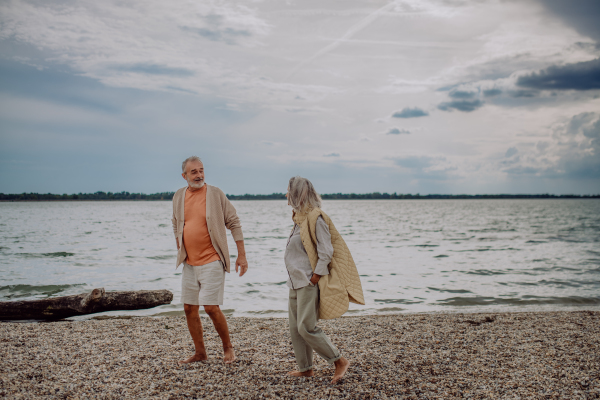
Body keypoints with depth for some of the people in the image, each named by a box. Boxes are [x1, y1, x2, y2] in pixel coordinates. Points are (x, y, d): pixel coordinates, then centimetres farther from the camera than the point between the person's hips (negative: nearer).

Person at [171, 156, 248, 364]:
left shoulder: (215, 194, -7)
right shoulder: (179, 196, 6)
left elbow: (234, 224, -4)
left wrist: (242, 255, -6)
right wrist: (180, 252, 17)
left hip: (212, 261, -5)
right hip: (189, 263, 5)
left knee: (211, 307, -10)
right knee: (189, 308, 9)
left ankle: (228, 347, 12)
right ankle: (200, 353, 24)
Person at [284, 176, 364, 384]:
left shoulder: (315, 218, -15)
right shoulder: (300, 217, 14)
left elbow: (326, 252, -18)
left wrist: (314, 278, -17)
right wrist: (296, 279, 13)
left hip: (309, 283, -9)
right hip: (296, 282, 9)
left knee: (306, 328, -10)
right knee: (295, 328, 11)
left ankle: (339, 361, 2)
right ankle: (305, 368, 22)